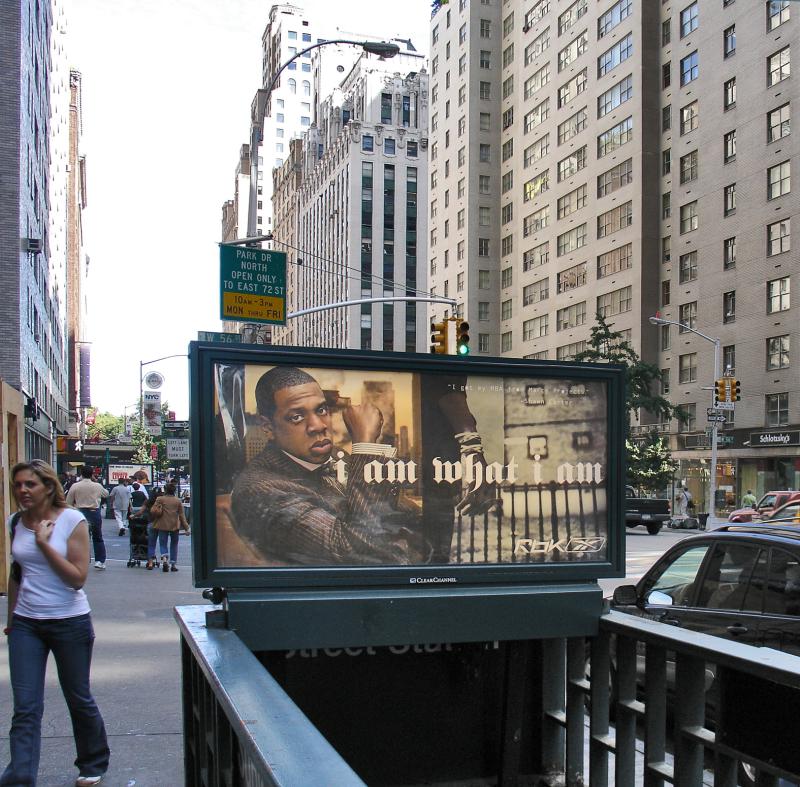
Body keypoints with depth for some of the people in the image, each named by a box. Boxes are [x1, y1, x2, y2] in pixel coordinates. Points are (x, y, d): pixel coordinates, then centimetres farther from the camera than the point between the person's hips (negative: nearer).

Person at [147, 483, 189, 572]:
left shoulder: (160, 499, -3)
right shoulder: (178, 501, 2)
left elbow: (153, 511, -7)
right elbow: (181, 515, 1)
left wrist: (152, 520, 14)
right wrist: (186, 527, 3)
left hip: (163, 525, -1)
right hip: (174, 526, 1)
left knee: (162, 544, 6)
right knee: (174, 545, 13)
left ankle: (164, 559, -20)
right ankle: (173, 564, 11)